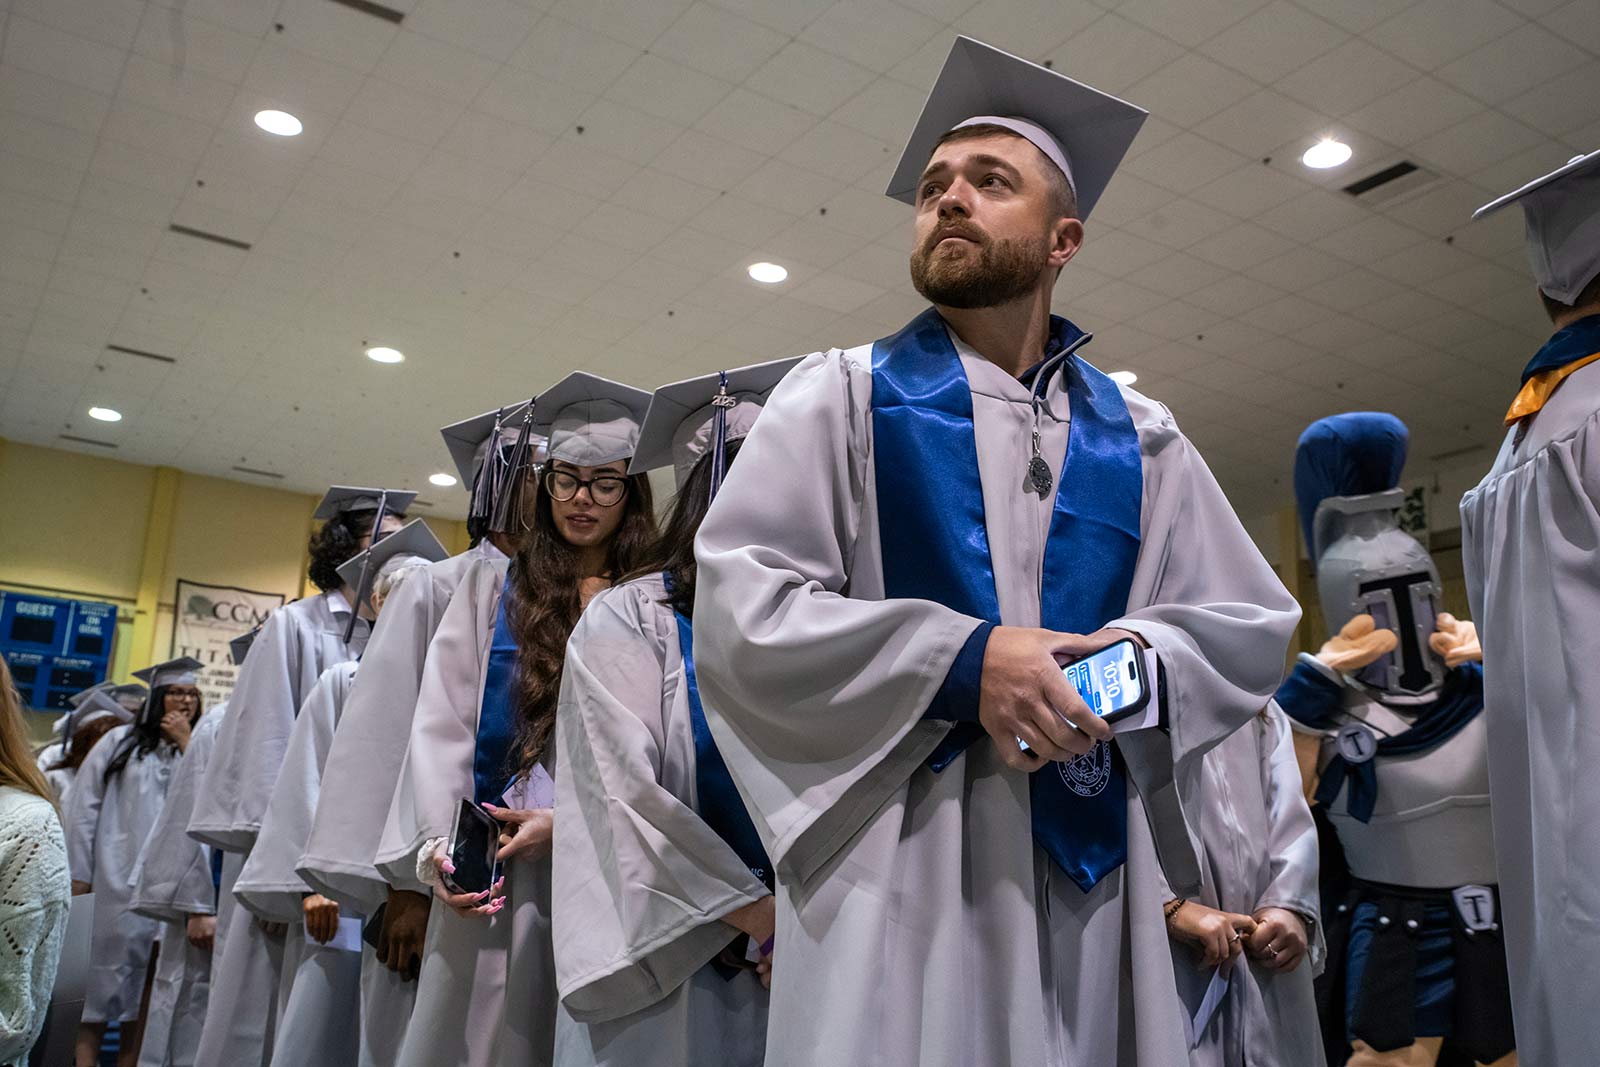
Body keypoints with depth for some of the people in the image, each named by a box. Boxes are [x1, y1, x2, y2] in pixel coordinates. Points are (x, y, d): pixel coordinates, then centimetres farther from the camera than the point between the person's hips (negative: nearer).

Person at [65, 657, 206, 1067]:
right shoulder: (121, 741, 5)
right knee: (103, 972, 0)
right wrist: (78, 875, -3)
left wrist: (186, 745, -5)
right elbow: (84, 808, 2)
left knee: (146, 980, 5)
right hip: (117, 879, -2)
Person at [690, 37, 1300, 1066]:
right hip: (896, 867, -3)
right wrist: (957, 662, -17)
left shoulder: (1141, 437, 13)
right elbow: (737, 607, -7)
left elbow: (1252, 620, 12)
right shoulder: (841, 394, 4)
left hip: (1089, 862, 3)